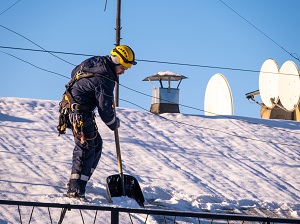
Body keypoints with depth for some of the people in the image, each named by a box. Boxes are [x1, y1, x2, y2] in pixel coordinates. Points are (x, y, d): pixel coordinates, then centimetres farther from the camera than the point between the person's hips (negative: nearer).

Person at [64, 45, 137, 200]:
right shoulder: (105, 81, -22)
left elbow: (75, 72, 22)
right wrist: (114, 124, 2)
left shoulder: (95, 61, 4)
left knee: (96, 144, 16)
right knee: (85, 149, -12)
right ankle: (75, 189, -15)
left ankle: (77, 182, 20)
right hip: (81, 113, -10)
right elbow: (105, 109, -16)